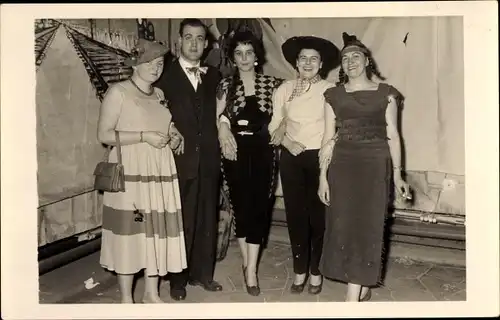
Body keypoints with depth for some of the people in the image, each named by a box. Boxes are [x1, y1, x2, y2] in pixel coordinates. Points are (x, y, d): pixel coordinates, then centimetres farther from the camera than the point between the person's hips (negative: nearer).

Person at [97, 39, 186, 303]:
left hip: (160, 174, 6)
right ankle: (126, 298, 16)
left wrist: (174, 137, 4)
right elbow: (104, 134, -10)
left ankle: (151, 293, 23)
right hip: (130, 175, -6)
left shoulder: (159, 94, 15)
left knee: (157, 232, 8)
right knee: (129, 234, -1)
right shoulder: (118, 92, -5)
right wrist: (144, 136, -17)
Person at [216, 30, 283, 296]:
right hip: (236, 152, 1)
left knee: (258, 207, -3)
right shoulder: (226, 85, 5)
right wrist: (223, 128, -14)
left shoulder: (272, 84, 5)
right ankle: (247, 263, 20)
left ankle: (251, 271, 2)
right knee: (241, 206, 5)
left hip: (262, 152, 0)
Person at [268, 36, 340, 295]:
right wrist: (287, 142, -11)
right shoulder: (284, 89, 5)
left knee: (319, 214, 3)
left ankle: (316, 271, 21)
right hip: (291, 158, 3)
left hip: (320, 157, -2)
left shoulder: (330, 90, -4)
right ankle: (300, 270, 21)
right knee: (295, 214, 7)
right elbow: (275, 125, 5)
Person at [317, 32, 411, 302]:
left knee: (367, 225, -4)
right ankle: (362, 288, 20)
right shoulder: (334, 95, 8)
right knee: (344, 225, 2)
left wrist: (398, 175, 0)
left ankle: (353, 295, 0)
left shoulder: (385, 93, 5)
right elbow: (328, 137, 6)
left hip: (375, 165, -1)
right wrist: (323, 175, 0)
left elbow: (392, 135, 4)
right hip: (342, 165, 2)